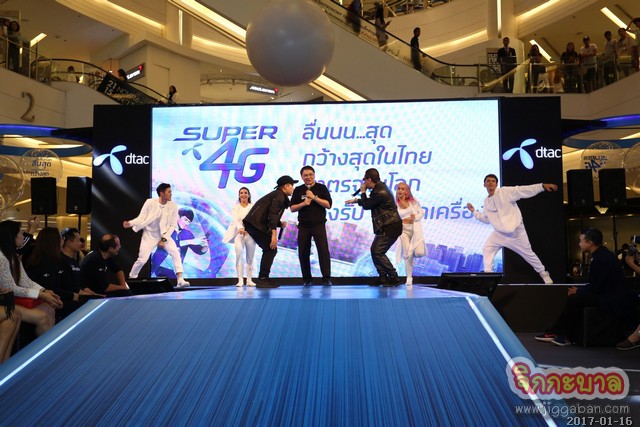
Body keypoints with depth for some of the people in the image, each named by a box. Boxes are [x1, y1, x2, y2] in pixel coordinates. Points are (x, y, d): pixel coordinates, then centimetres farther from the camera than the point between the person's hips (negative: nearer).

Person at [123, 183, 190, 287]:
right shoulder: (150, 203, -16)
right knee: (142, 259, -5)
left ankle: (180, 280, -18)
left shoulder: (173, 206, -12)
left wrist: (164, 239, -12)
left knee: (176, 253, -18)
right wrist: (130, 223, -30)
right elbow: (141, 218, -11)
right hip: (149, 235, -2)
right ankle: (131, 279, 20)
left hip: (164, 235, 2)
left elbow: (173, 225, -7)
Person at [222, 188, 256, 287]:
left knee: (250, 258, 4)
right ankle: (240, 280, -19)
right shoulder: (235, 207, 8)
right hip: (239, 233, -1)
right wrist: (240, 228, -30)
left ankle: (249, 280, 13)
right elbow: (235, 219, -9)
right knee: (239, 255, -20)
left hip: (250, 233, 1)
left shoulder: (253, 207, 8)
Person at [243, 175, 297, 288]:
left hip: (253, 224, 10)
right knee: (271, 249, -9)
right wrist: (274, 235, -23)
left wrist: (280, 224, 10)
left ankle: (263, 279, 14)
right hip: (256, 224, -10)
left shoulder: (278, 195, 24)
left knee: (269, 250, 12)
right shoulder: (280, 196, -7)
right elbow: (273, 214, -19)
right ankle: (263, 279, -10)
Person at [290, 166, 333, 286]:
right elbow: (292, 208, 5)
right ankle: (306, 279, 10)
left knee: (323, 250, -12)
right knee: (303, 253, 2)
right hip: (303, 226, 3)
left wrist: (314, 197, -15)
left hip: (318, 224, -3)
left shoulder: (321, 188, 3)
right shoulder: (298, 190, 9)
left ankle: (326, 278, -11)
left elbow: (328, 204, -7)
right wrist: (303, 203, -12)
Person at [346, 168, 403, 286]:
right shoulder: (380, 187, 11)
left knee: (378, 252, -11)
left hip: (390, 228, -10)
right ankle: (383, 277, 13)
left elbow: (366, 206, -9)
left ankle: (394, 278, -6)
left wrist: (363, 191, 2)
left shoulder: (380, 193, -21)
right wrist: (355, 200, 35)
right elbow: (369, 201, 29)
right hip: (386, 227, 10)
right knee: (374, 250, 10)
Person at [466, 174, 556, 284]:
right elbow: (487, 218, 18)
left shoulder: (505, 191, -13)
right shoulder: (486, 201, 6)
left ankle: (544, 274, 25)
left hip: (516, 232, -5)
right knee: (487, 250, -4)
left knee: (528, 254, 5)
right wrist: (474, 211, 10)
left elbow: (523, 190, -20)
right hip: (499, 233, 5)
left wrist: (542, 186, -28)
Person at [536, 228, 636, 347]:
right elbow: (594, 284, 13)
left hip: (611, 301, -10)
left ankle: (567, 337, -2)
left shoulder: (601, 258, -22)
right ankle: (555, 332, 4)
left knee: (574, 299, -15)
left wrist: (577, 291, -5)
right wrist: (579, 290, 1)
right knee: (574, 297, 5)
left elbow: (595, 287, -21)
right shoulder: (601, 254, 9)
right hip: (607, 294, 10)